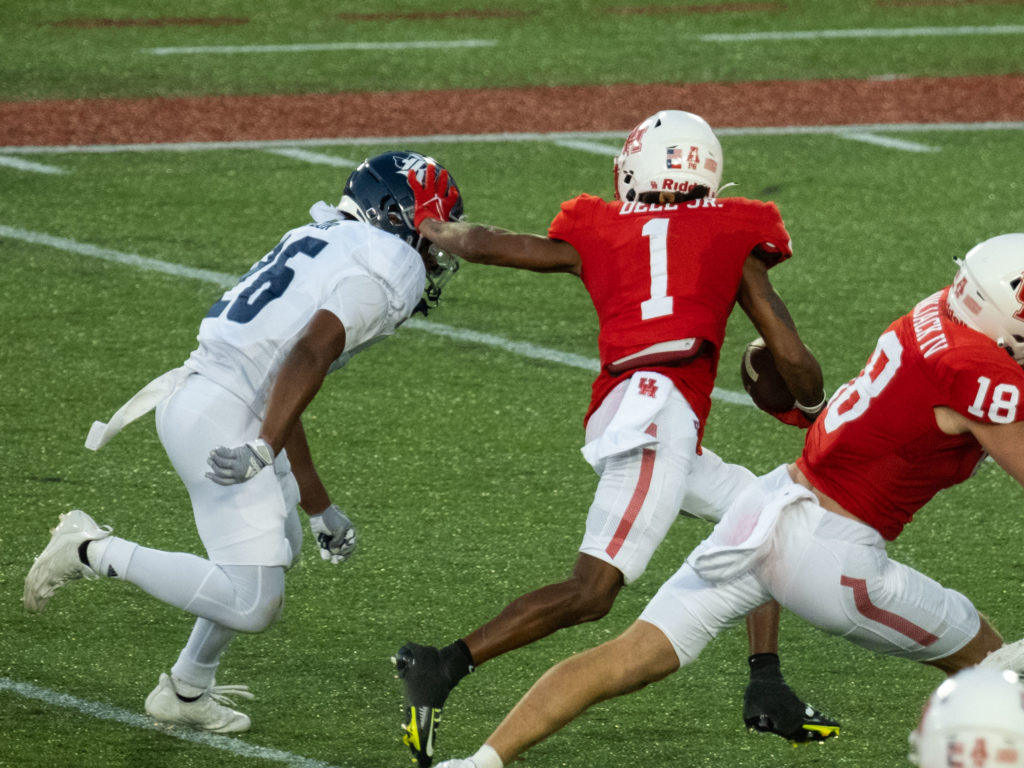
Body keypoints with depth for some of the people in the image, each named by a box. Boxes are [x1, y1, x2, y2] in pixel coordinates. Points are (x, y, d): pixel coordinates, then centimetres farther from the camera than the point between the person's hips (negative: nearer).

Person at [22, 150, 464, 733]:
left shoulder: (328, 246, 24)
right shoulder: (391, 267, -4)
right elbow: (310, 354, -21)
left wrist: (319, 507, 31)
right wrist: (264, 449, -29)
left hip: (194, 396, 10)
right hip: (222, 418, -10)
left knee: (280, 547, 29)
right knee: (254, 604, -12)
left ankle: (188, 690, 33)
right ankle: (95, 552, -8)